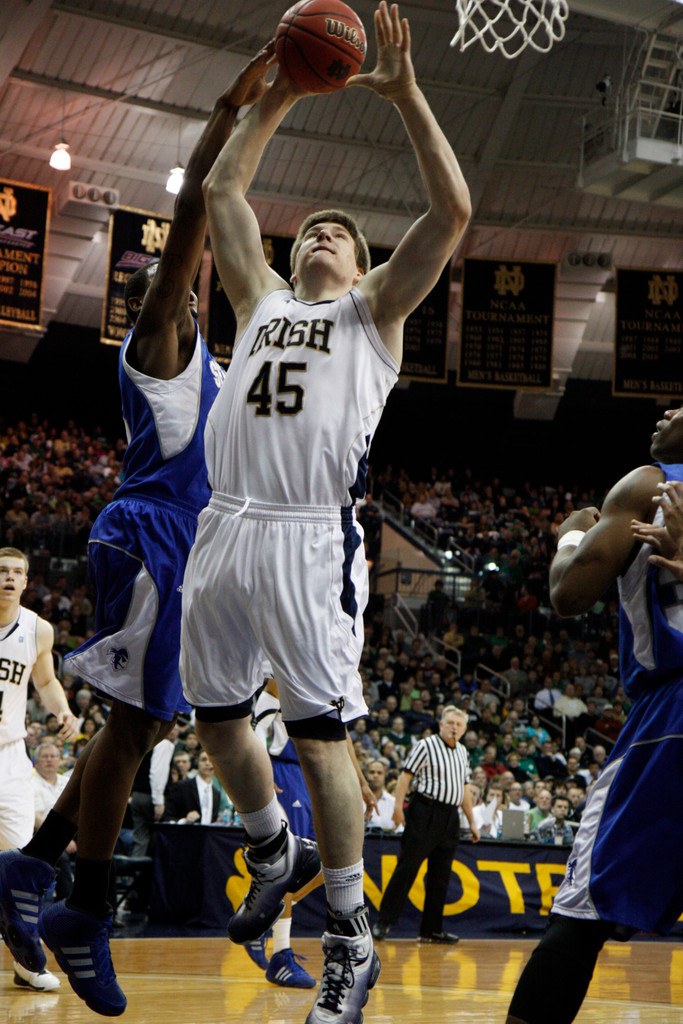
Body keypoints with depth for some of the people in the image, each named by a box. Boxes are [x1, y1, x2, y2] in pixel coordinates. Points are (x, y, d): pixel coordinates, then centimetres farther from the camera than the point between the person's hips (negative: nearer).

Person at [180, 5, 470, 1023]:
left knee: (320, 735, -7)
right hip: (225, 527, 5)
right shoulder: (261, 299, 23)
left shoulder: (374, 309, 11)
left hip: (313, 540, -5)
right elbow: (222, 191, 24)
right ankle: (275, 851, 38)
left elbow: (453, 212, 0)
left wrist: (407, 96, -2)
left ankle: (352, 936, 3)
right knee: (216, 717, 13)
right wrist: (277, 100, 18)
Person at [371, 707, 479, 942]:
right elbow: (406, 775, -9)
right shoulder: (426, 746, -3)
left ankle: (432, 929, 12)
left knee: (440, 875, 7)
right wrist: (398, 806, -20)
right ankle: (383, 921, -4)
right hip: (425, 814, -7)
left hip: (450, 817, 7)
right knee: (407, 867, -8)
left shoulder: (462, 752, 18)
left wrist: (471, 821, 23)